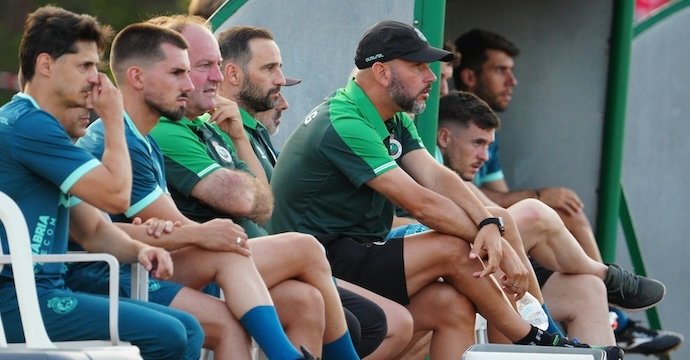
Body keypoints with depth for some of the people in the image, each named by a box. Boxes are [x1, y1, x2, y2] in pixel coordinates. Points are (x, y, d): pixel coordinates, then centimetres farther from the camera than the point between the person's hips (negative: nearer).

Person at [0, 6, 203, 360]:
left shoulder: (36, 125, 21)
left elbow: (93, 230, 21)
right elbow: (116, 193, -14)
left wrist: (138, 249, 0)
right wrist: (114, 117, -1)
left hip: (46, 291, 10)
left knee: (187, 329, 2)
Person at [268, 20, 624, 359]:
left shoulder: (395, 120, 12)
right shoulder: (345, 125, -21)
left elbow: (436, 177, 0)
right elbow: (419, 203, -22)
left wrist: (490, 225, -20)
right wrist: (500, 249, -17)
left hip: (354, 251, 10)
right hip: (326, 262, -10)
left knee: (456, 304, -7)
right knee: (452, 250, -17)